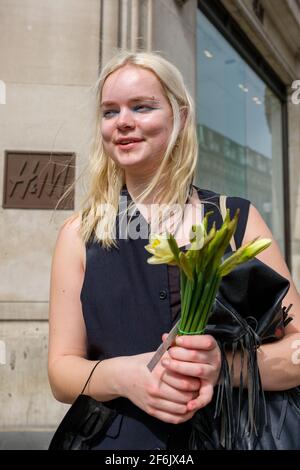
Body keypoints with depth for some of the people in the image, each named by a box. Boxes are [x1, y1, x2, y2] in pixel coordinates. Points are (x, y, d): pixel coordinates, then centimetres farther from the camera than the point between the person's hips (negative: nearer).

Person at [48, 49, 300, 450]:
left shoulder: (238, 219, -6)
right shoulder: (80, 233, -6)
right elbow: (62, 370, -4)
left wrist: (225, 365, -25)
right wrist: (122, 375, -23)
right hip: (119, 439, 0)